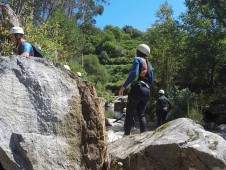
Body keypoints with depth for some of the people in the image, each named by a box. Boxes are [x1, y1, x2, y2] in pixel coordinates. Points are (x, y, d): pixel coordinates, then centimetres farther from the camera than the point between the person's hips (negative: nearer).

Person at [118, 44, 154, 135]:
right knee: (141, 114, 9)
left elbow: (133, 73, -15)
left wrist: (123, 86, -15)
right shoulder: (149, 65, 21)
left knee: (129, 114, -3)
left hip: (137, 89, -7)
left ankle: (126, 134, -6)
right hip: (147, 91, 7)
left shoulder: (137, 59, 1)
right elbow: (151, 81, 16)